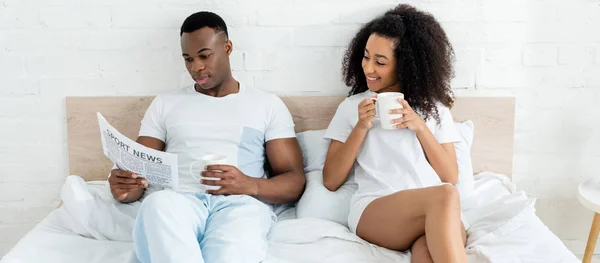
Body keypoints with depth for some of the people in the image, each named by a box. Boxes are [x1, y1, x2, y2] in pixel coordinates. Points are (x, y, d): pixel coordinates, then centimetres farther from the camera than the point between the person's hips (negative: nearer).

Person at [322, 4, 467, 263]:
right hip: (373, 211, -1)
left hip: (436, 216, 1)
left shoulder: (434, 107, 20)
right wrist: (361, 127, -1)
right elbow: (331, 181, 10)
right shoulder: (351, 107, 16)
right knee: (444, 196, -35)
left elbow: (450, 177, 12)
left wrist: (420, 127, 0)